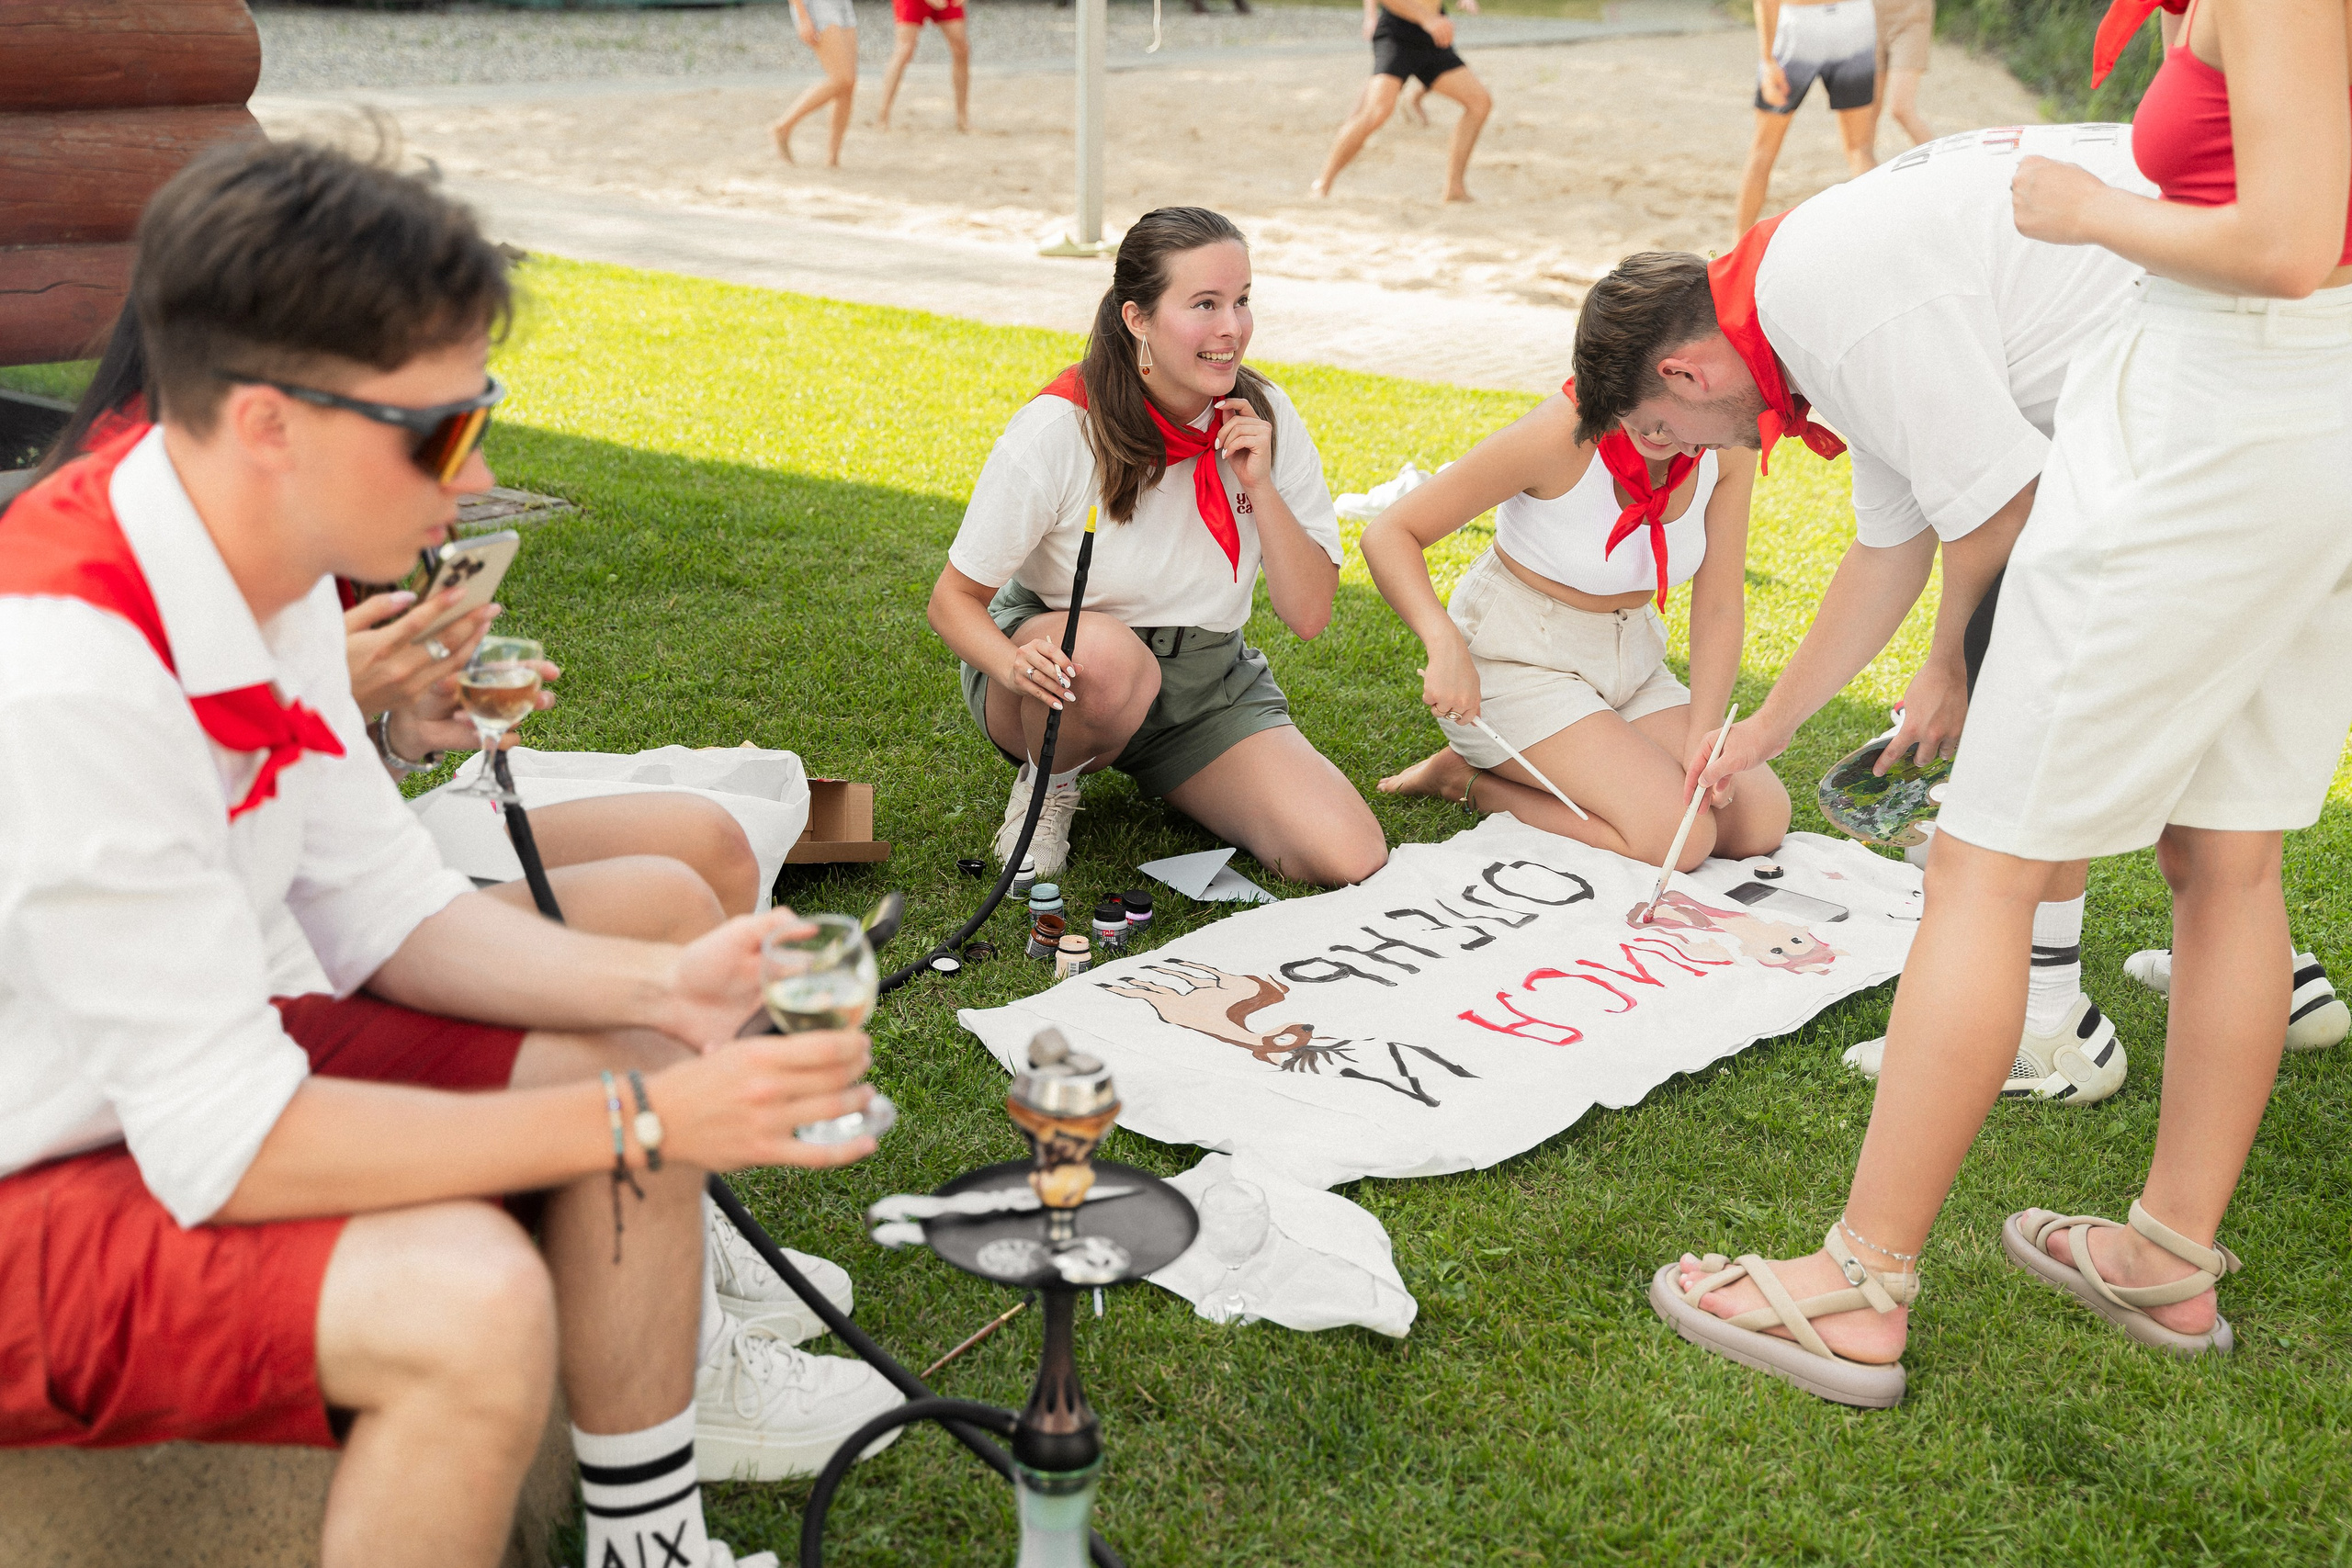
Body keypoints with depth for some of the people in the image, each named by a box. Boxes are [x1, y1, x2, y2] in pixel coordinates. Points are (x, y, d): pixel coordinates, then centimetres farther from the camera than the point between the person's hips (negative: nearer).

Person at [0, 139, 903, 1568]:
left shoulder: (271, 566, -4)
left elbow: (379, 905, 5)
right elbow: (229, 1148, -29)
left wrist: (655, 989, -10)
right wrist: (646, 1121, -26)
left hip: (164, 1071, 9)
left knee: (630, 1060, 2)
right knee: (465, 1301, -32)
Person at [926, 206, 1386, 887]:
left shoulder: (1263, 417, -9)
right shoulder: (1057, 430, -20)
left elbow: (1309, 615, -8)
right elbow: (954, 598, -13)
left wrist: (1261, 487, -22)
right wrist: (1015, 666, -35)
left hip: (1207, 685, 4)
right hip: (1070, 672, -3)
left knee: (1352, 860, -16)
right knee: (1107, 652, -42)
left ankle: (1159, 776, 12)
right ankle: (1050, 782, -5)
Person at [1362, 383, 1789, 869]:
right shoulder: (1562, 432, -26)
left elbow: (1720, 609, -6)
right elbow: (1388, 534, -24)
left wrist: (1701, 737, -19)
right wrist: (1445, 644, -40)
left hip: (1628, 658, 6)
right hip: (1516, 658, -6)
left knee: (1763, 821, -8)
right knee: (1679, 838, -22)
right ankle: (1469, 780, -2)